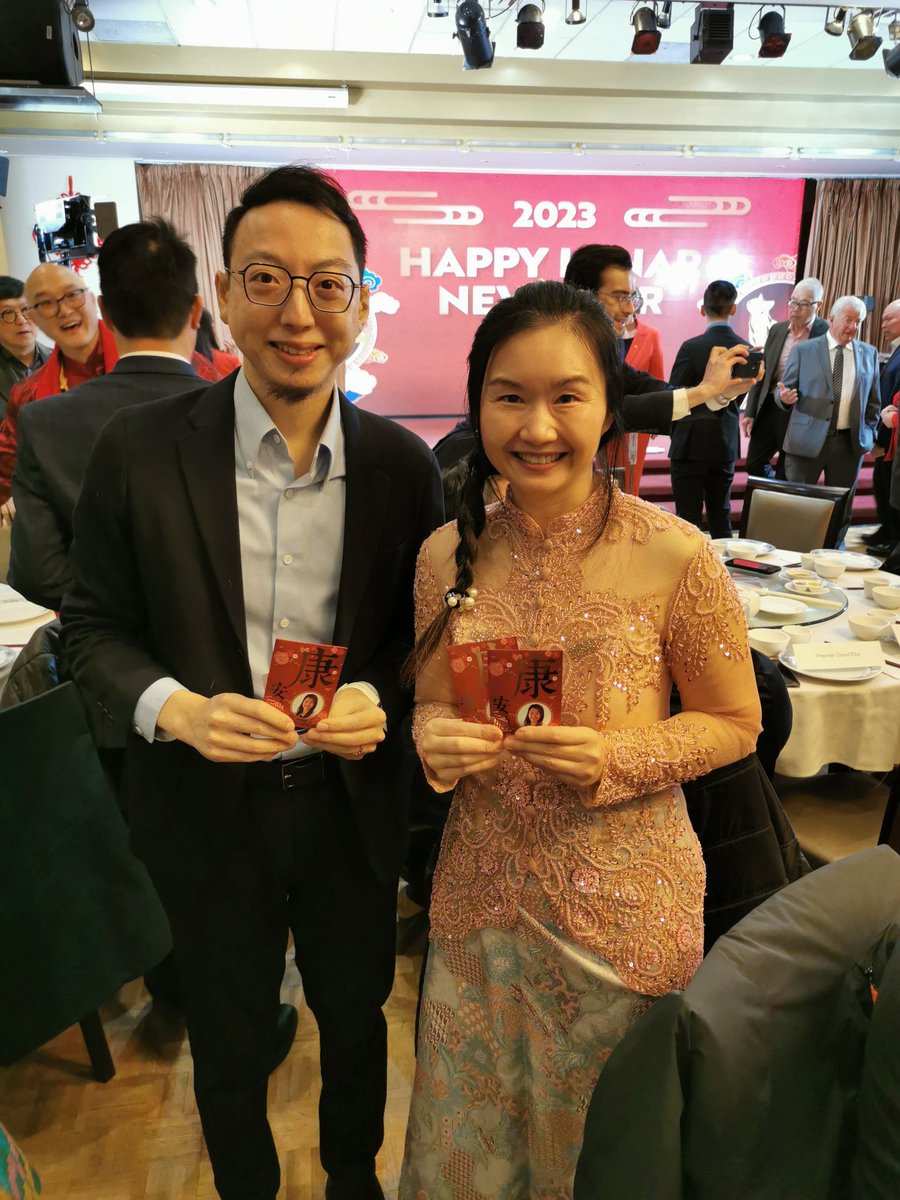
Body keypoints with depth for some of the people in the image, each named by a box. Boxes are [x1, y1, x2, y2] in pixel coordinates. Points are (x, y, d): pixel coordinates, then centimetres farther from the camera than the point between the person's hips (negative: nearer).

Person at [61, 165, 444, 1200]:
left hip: (354, 802, 2)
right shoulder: (140, 450, -13)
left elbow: (420, 629, 1)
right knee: (227, 1046, 23)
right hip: (209, 807, -1)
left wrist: (381, 699, -19)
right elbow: (93, 627, -6)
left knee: (356, 1017, 26)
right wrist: (175, 708, -24)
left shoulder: (401, 464, -8)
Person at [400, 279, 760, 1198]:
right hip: (481, 890, 3)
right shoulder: (445, 554, -6)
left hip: (622, 901, -2)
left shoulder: (674, 559, -17)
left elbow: (734, 724, -5)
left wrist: (616, 759, -22)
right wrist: (436, 740, -16)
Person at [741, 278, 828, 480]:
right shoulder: (777, 329, 6)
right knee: (754, 465, 10)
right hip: (769, 408, 5)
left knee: (787, 474, 9)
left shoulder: (827, 333, -10)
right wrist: (750, 412, 6)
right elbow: (762, 372, 9)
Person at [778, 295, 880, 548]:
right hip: (808, 439, -3)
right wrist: (785, 397, -22)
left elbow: (873, 400, 14)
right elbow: (784, 392, 0)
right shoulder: (803, 350, 0)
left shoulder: (869, 354, 8)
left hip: (850, 442, 3)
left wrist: (869, 433, 8)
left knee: (841, 505, 11)